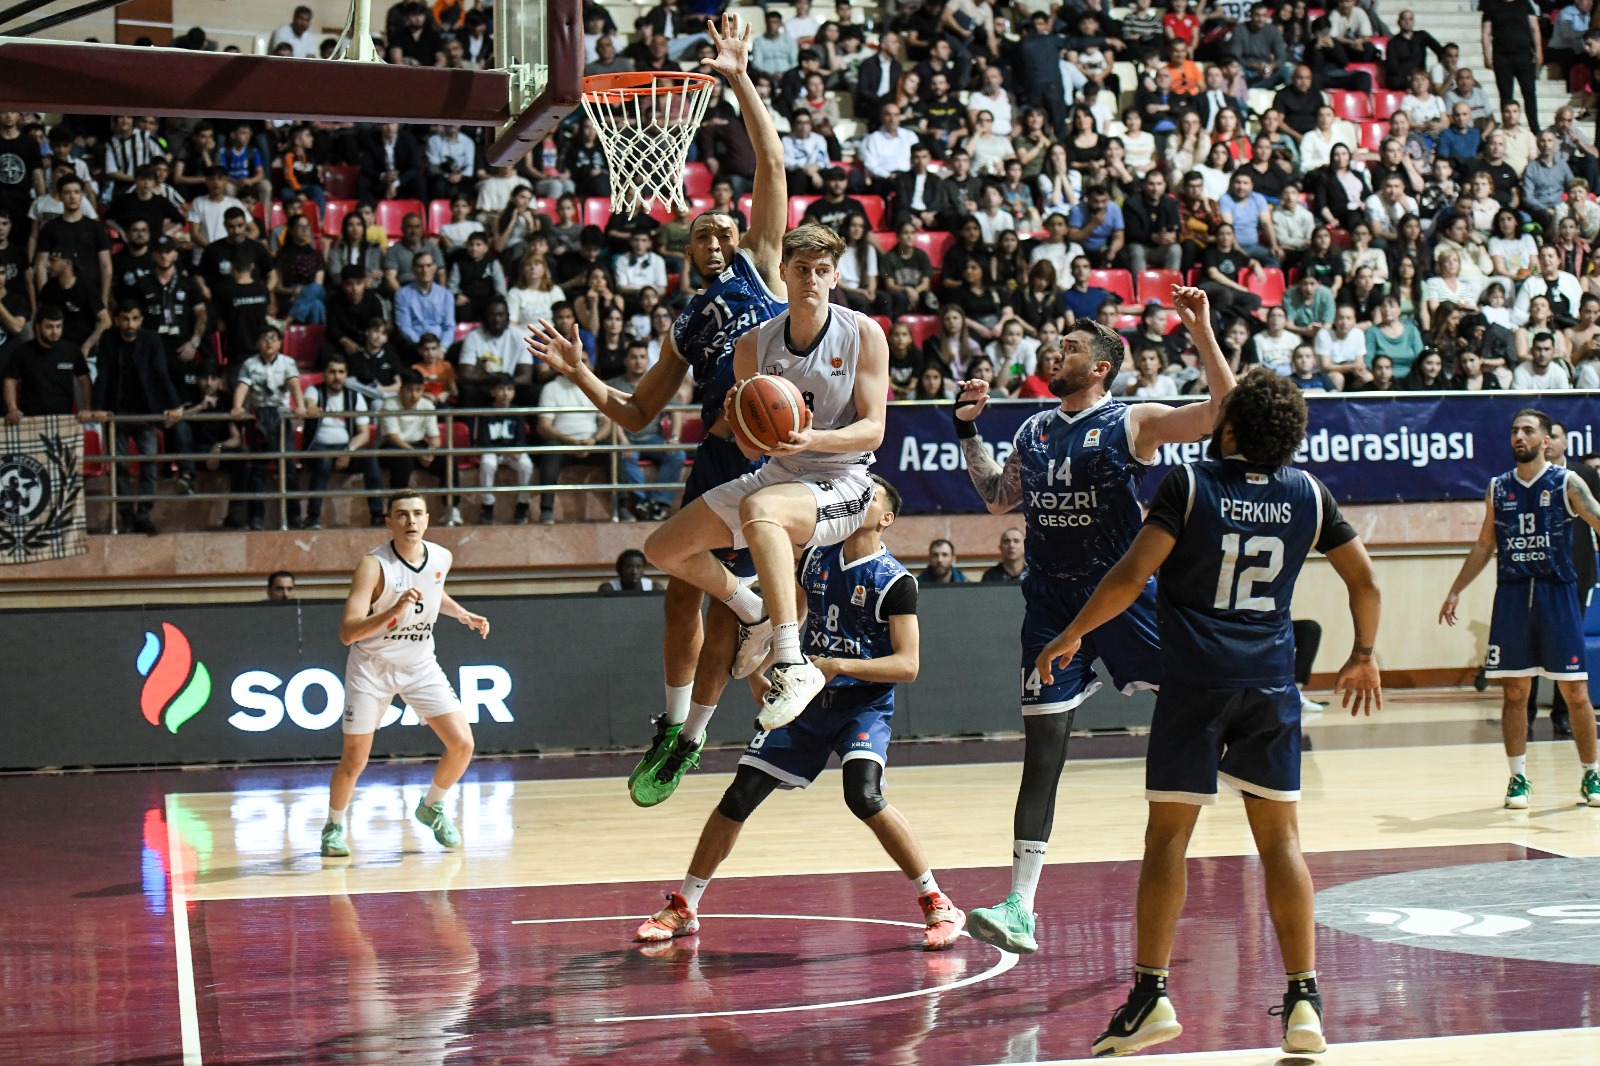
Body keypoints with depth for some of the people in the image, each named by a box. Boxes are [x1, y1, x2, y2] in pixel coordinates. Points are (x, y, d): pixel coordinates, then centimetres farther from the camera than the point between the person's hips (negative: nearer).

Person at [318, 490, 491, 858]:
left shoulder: (442, 558, -6)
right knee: (354, 760, -2)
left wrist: (463, 614, 6)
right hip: (371, 666, -4)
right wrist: (393, 611, -45)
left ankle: (432, 808, 21)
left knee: (462, 744, -6)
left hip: (420, 665, 4)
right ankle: (334, 827, 24)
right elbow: (347, 632, -33)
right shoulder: (373, 566, -24)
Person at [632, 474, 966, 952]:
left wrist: (837, 665, -27)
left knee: (863, 795, -30)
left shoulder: (895, 581, -13)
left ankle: (938, 906, -16)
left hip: (865, 703, -5)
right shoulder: (816, 558, 4)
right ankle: (682, 908, 16)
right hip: (809, 700, 6)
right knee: (739, 796, 1)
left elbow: (908, 665, -19)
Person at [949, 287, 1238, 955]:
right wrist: (968, 430, 20)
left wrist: (1201, 331, -23)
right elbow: (997, 497, 27)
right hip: (1051, 602, 4)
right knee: (1042, 753, -1)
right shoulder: (1033, 432, 12)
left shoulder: (1131, 422, -5)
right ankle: (1020, 909, -2)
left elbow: (1223, 411, -16)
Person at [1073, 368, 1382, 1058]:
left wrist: (1071, 635, 0)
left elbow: (1132, 576, -12)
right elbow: (1364, 581, 11)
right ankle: (1303, 1001, 5)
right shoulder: (1308, 493, 6)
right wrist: (1363, 656, 27)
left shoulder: (1190, 484, -5)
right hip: (1271, 681, 3)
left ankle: (1151, 995, 1)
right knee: (1280, 838, 8)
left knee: (1168, 833, 4)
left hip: (1194, 678, -3)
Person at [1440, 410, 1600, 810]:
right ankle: (1518, 776, 10)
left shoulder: (1567, 483, -1)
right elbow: (1484, 545, 18)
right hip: (1511, 596, 3)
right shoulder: (1498, 488, 10)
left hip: (1557, 595, -3)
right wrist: (1456, 591, 14)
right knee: (1513, 691, 2)